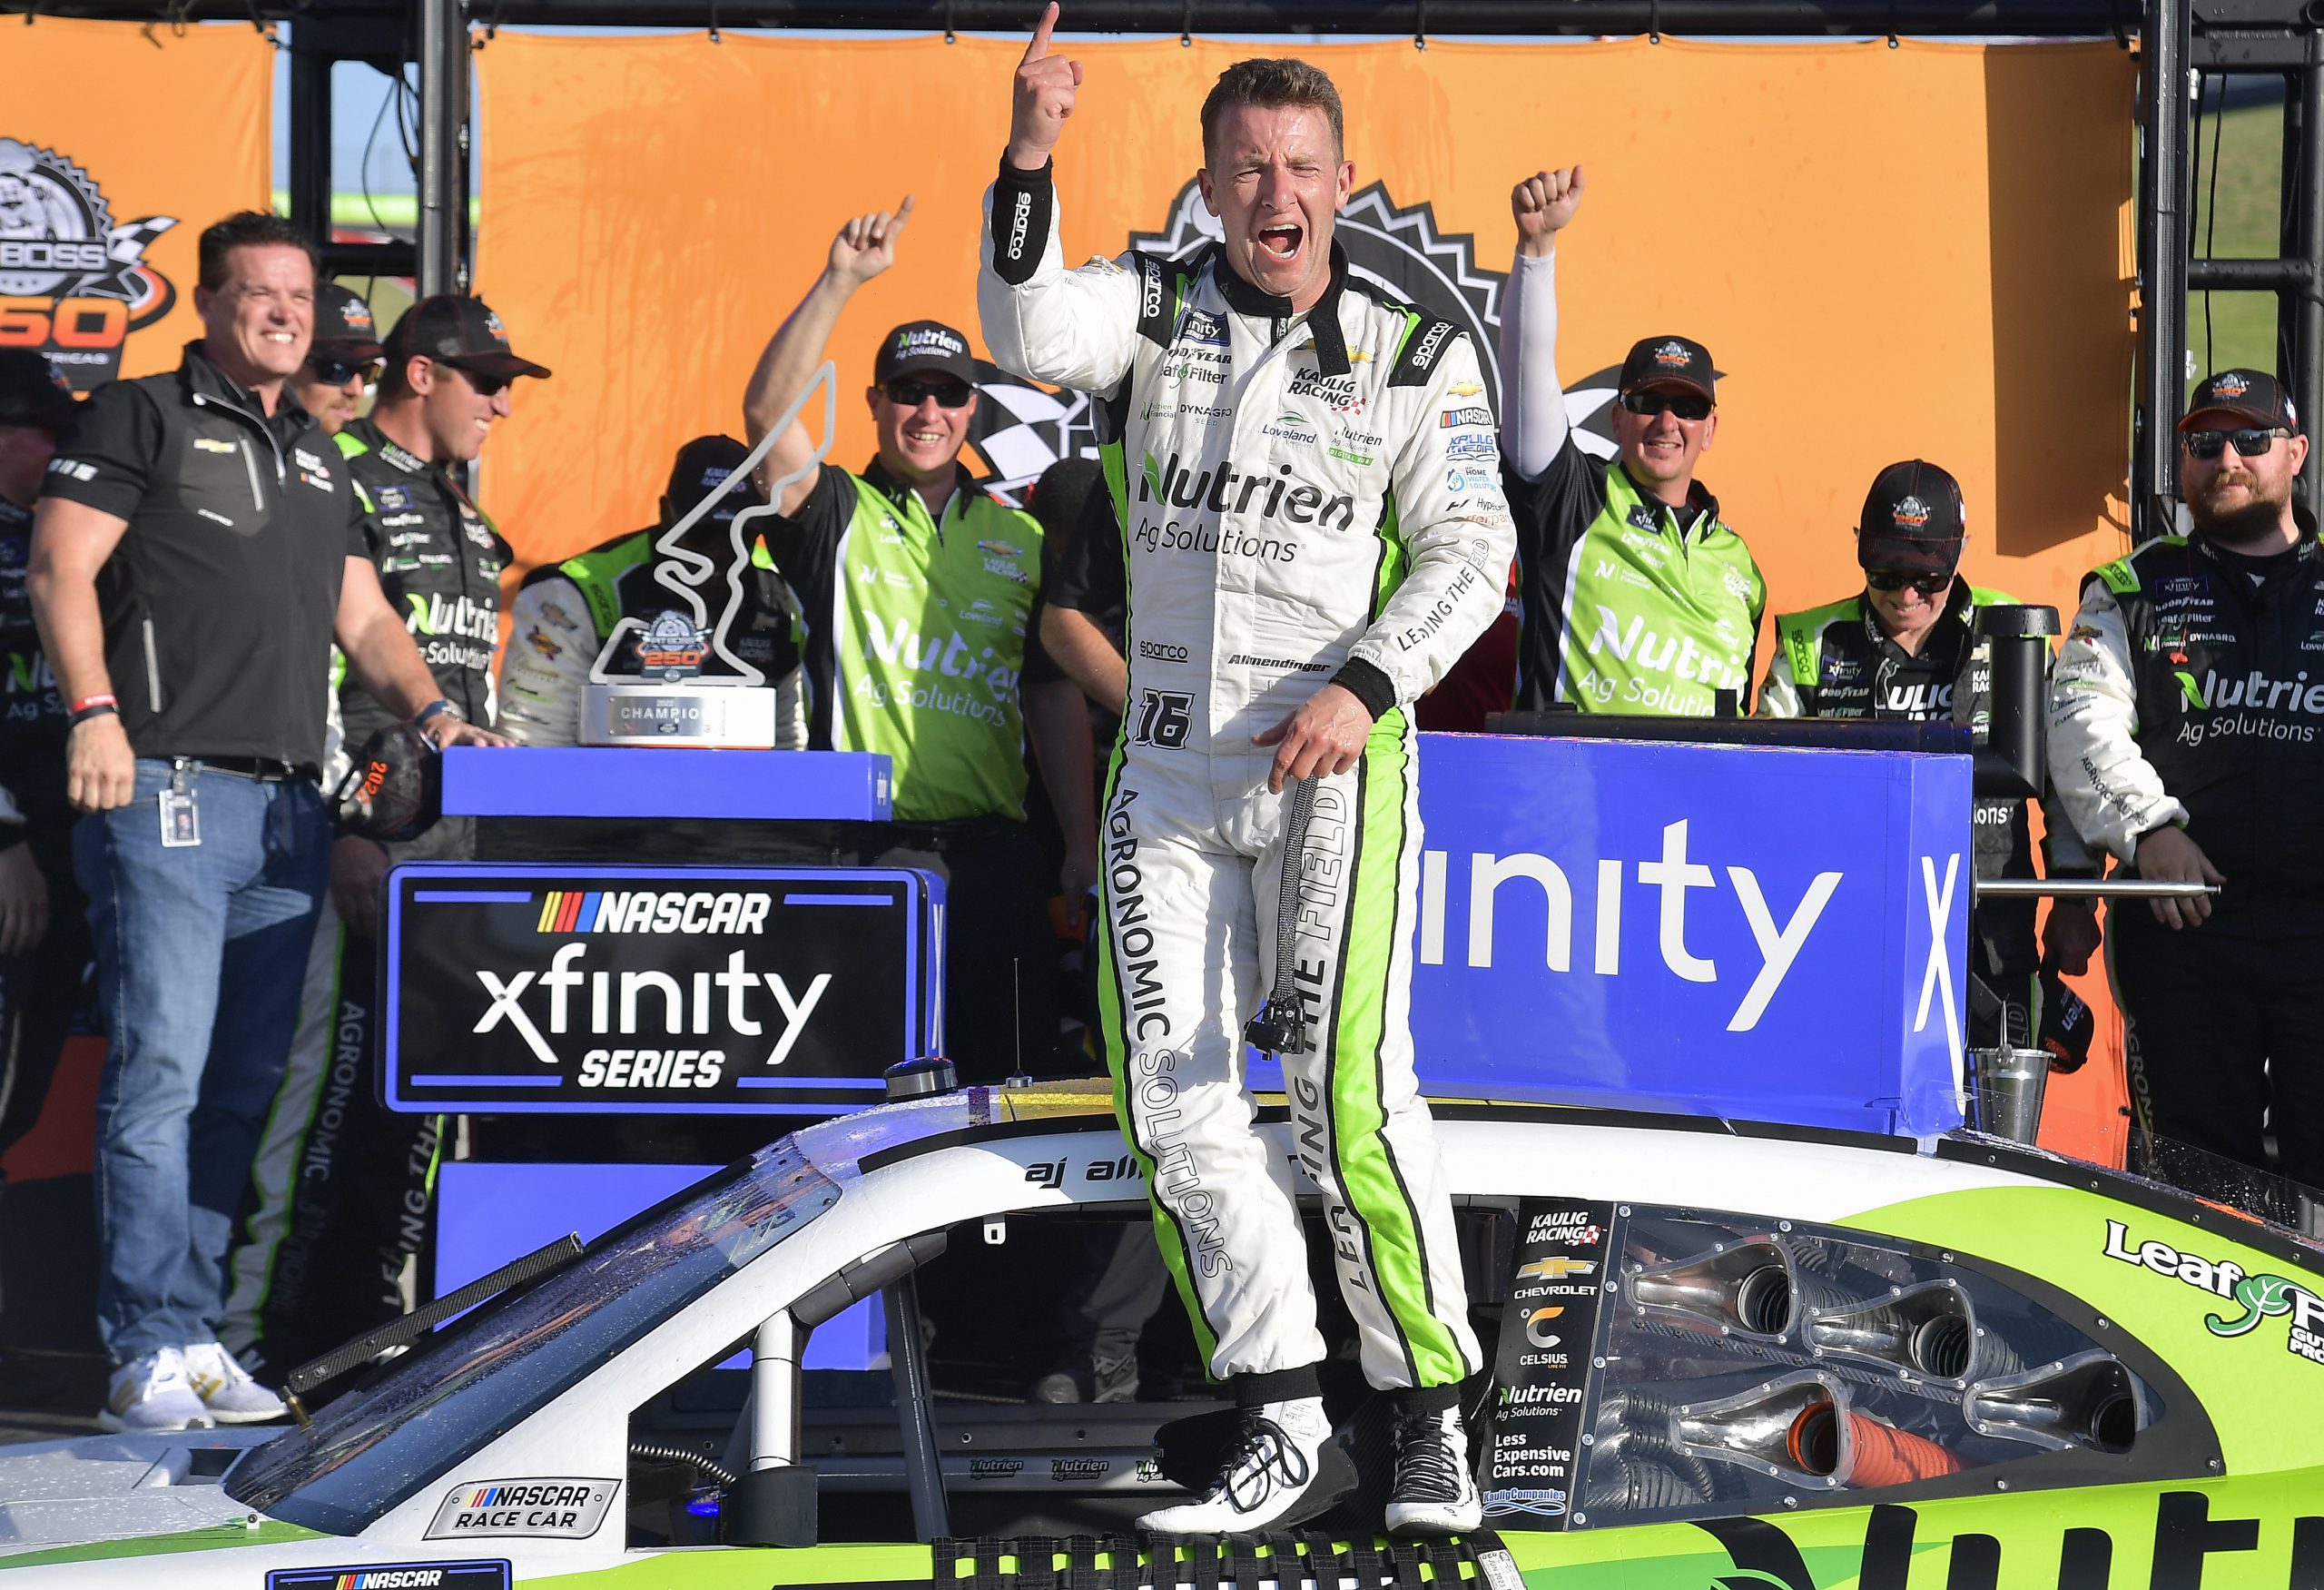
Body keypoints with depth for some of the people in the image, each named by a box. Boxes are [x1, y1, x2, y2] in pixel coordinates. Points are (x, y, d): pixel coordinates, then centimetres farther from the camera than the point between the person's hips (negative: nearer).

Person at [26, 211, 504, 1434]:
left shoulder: (316, 458, 24)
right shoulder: (140, 417, 5)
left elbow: (361, 616, 25)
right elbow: (62, 566, -5)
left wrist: (429, 712, 8)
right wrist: (94, 712, -18)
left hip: (289, 807, 7)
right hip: (168, 787, -7)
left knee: (241, 1089, 7)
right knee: (159, 1076, -11)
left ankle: (194, 1339, 12)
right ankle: (153, 1352, -9)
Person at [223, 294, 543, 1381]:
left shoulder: (461, 515, 22)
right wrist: (342, 824, -19)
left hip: (451, 839, 9)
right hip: (363, 829, -9)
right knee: (327, 1074, -10)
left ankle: (366, 1314, 17)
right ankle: (255, 1327, -6)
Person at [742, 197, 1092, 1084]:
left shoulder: (1020, 537, 16)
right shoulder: (838, 515, 7)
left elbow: (1053, 698, 15)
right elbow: (767, 412, -11)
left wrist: (1082, 841, 7)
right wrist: (840, 283, -17)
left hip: (993, 845, 3)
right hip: (864, 843, -3)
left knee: (1008, 1067, 3)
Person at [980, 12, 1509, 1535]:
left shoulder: (1415, 354, 2)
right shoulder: (1154, 310, 7)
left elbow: (1471, 550, -2)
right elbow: (1030, 334, -13)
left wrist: (1364, 686, -17)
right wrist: (1029, 166, -28)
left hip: (1335, 767, -3)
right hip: (1168, 770, 3)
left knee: (1352, 1095, -13)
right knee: (1176, 1103, 3)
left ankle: (1434, 1419, 0)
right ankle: (1286, 1431, 12)